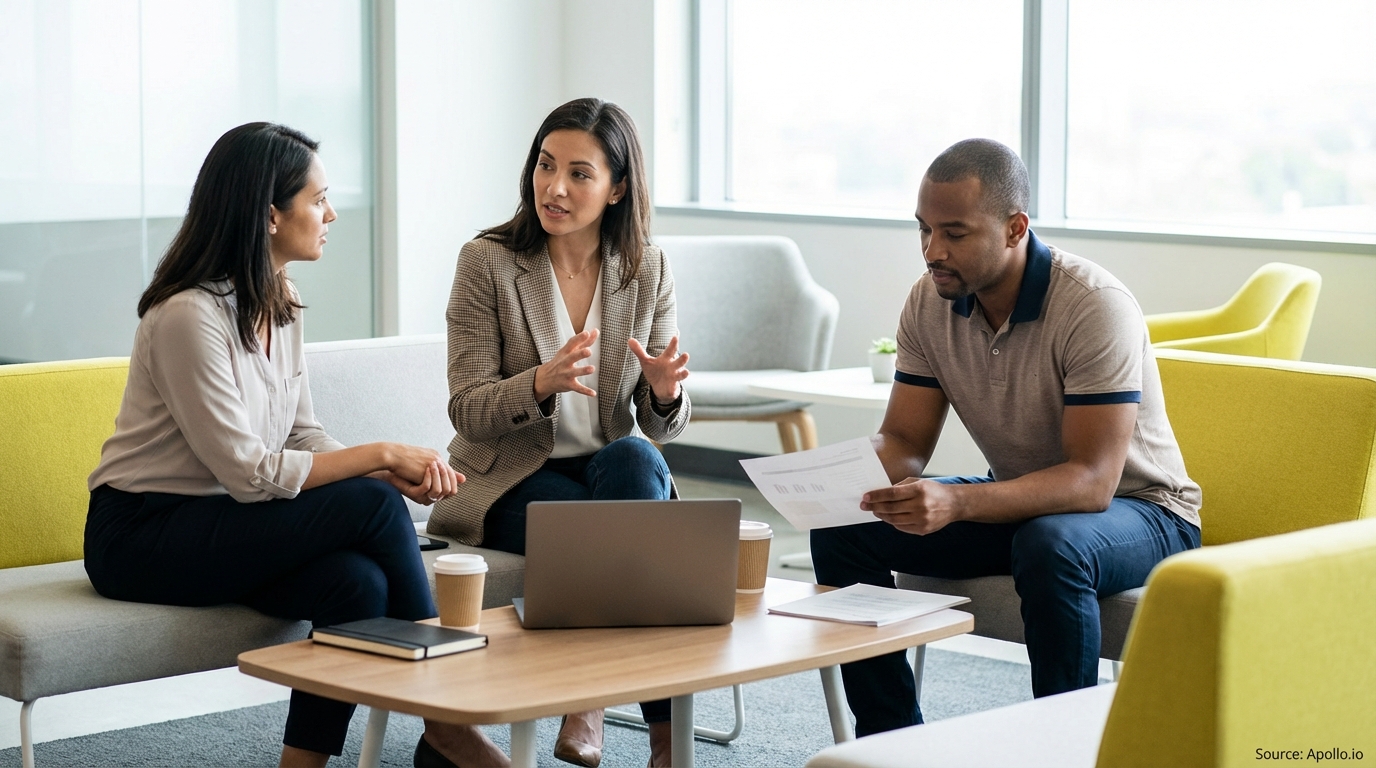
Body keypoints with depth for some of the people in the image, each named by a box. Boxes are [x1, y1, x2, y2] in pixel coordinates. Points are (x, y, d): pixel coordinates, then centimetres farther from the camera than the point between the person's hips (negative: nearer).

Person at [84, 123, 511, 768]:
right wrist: (380, 457, -17)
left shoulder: (280, 304, 7)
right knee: (370, 505, -23)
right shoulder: (190, 315, -21)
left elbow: (303, 439, 8)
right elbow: (248, 472, -22)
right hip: (141, 539, -8)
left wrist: (398, 475, -10)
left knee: (359, 581, -24)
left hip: (215, 522, 8)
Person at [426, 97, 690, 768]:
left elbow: (661, 423, 3)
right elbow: (467, 412, -11)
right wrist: (543, 382, -31)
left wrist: (666, 391, -23)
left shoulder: (648, 270, 1)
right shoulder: (487, 261, -8)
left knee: (633, 458, -33)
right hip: (507, 480, -3)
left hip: (614, 468, 3)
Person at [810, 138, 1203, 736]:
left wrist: (957, 502, -46)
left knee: (1049, 546, -40)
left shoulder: (1095, 307, -27)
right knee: (842, 532, -11)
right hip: (1017, 499, 6)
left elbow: (1092, 481, -32)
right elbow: (904, 441, -2)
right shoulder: (930, 301, -7)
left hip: (1134, 505, -6)